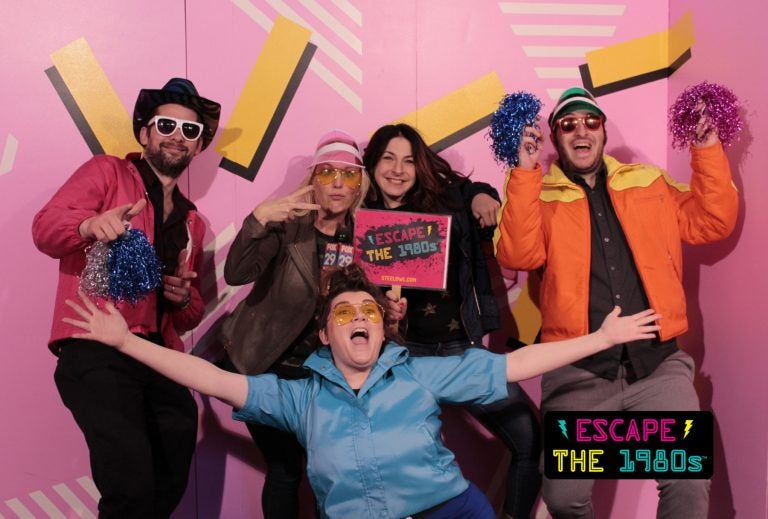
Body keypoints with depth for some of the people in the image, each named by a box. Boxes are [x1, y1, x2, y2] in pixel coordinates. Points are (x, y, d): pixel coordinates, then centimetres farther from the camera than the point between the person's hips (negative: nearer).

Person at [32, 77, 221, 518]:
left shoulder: (193, 222, 24)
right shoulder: (107, 172, 9)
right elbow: (45, 229, -7)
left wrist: (185, 300, 2)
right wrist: (90, 225, -30)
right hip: (96, 350, -6)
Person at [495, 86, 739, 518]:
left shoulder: (650, 182, 17)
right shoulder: (540, 197, 7)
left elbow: (712, 223, 11)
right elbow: (518, 255, -10)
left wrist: (708, 150, 2)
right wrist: (526, 171, -14)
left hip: (659, 362, 2)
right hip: (577, 371, -2)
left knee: (690, 483, -12)